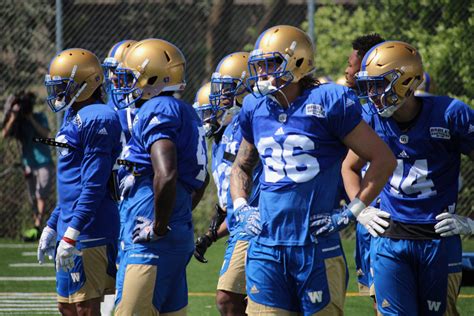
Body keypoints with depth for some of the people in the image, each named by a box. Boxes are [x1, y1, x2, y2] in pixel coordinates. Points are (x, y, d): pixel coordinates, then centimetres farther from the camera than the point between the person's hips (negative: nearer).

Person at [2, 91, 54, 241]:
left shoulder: (40, 117, 0)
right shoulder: (17, 121, 4)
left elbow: (45, 133, -15)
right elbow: (5, 134, -12)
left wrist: (31, 119, -19)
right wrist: (13, 116, -21)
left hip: (44, 162, -3)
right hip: (28, 164, 3)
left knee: (41, 196, -14)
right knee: (33, 199, 7)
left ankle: (37, 227, -23)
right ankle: (36, 227, 13)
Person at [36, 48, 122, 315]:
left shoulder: (96, 120, -15)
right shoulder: (74, 119, 18)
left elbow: (94, 185, -21)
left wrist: (71, 235, -23)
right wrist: (52, 227, 24)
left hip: (89, 231, -11)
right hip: (69, 228, 11)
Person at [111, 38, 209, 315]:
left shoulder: (156, 112, -12)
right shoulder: (186, 113, 18)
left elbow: (165, 176, -26)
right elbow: (201, 180, 31)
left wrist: (159, 227, -18)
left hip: (153, 242, -10)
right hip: (181, 236, 10)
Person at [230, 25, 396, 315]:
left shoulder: (328, 103, -6)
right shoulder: (255, 109, 11)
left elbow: (384, 159, -4)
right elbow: (242, 166, 30)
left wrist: (351, 212, -6)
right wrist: (240, 207, 13)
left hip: (317, 246, -5)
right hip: (267, 245, 5)